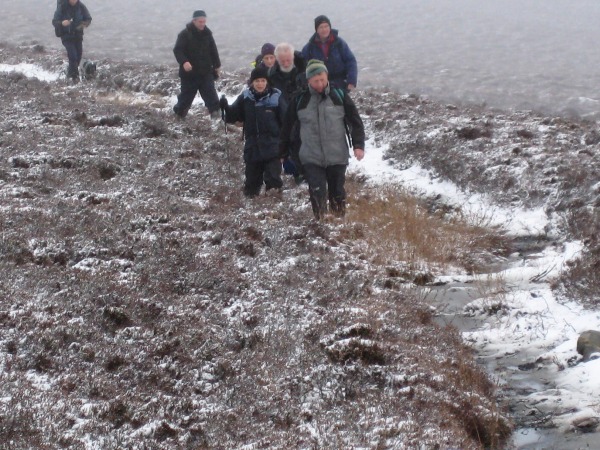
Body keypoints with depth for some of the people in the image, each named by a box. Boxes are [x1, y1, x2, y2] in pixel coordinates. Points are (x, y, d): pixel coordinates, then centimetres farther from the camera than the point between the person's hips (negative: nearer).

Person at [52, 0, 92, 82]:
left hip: (78, 35, 4)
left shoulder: (81, 7, -6)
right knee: (73, 55, -16)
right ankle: (75, 76, -4)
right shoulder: (62, 7, -15)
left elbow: (88, 19, 1)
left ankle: (70, 72, 33)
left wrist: (84, 24, -23)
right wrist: (62, 23, -35)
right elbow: (54, 21, -13)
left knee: (79, 55, 10)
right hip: (66, 35, -4)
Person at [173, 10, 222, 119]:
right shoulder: (185, 34, -11)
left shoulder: (207, 34, 5)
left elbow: (213, 51, 17)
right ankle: (180, 112, 27)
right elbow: (177, 50, -18)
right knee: (187, 94, 7)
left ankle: (215, 112, -8)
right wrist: (184, 62, -34)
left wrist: (217, 65, 20)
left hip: (206, 72, 4)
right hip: (189, 72, -3)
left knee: (210, 93, -7)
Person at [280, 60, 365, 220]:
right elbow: (287, 127, 10)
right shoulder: (299, 100, -1)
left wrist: (358, 145, -8)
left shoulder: (340, 96, -1)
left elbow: (355, 122, 3)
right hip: (311, 159, -1)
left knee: (338, 194, 9)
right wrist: (283, 152, 13)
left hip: (337, 157, 1)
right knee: (318, 194, -13)